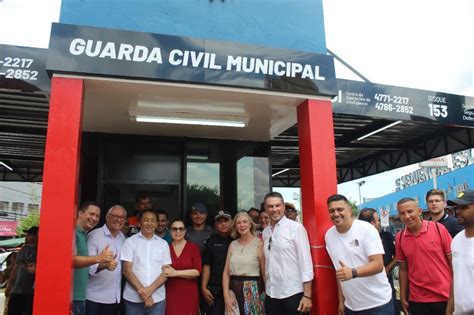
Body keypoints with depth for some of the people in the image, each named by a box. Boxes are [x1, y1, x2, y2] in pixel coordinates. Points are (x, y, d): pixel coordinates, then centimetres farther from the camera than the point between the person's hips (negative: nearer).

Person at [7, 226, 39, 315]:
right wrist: (9, 285, 16)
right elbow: (16, 267, 17)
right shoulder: (24, 249, 12)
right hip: (17, 289, 6)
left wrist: (35, 269, -24)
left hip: (32, 291, -6)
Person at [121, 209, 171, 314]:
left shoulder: (163, 244, 6)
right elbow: (127, 270, -4)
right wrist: (142, 292, -11)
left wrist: (150, 289, -11)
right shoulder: (130, 242, 1)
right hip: (133, 299, -1)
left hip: (157, 299, 1)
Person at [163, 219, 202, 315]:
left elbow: (197, 271, -10)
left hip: (189, 293, -1)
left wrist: (175, 273, -15)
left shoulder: (193, 247, -4)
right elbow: (163, 270, 10)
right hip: (171, 293, 2)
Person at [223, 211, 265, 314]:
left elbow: (264, 272, -5)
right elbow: (226, 272, 5)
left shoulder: (258, 243, -5)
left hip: (253, 290, -3)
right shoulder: (233, 244, 7)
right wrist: (226, 296, -4)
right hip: (234, 289, 3)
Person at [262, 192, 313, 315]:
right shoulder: (265, 232, 6)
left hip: (292, 293, -4)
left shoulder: (296, 228, -9)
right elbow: (267, 263, 10)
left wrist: (307, 295, -14)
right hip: (271, 294, 4)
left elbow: (306, 262, -11)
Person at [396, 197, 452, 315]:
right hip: (417, 299, 2)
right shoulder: (399, 238, -2)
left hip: (445, 296, -2)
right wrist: (403, 298, 6)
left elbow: (453, 261, -3)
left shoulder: (438, 228, -9)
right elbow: (403, 269, 5)